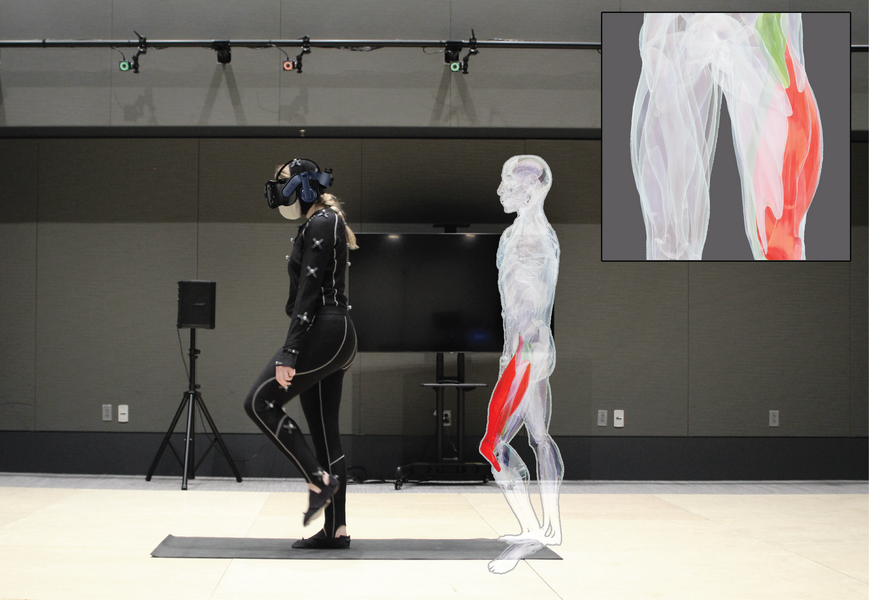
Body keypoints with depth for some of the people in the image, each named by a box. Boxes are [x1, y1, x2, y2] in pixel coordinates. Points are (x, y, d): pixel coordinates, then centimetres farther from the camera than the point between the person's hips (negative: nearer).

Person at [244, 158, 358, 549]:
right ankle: (336, 529, 10)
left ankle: (318, 479, -8)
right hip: (333, 338, 10)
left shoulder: (320, 224, -10)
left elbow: (308, 293, -18)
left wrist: (288, 354, -22)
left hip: (325, 334, -10)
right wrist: (294, 351, 24)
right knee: (324, 432, 8)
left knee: (260, 402, -9)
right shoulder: (323, 224, 20)